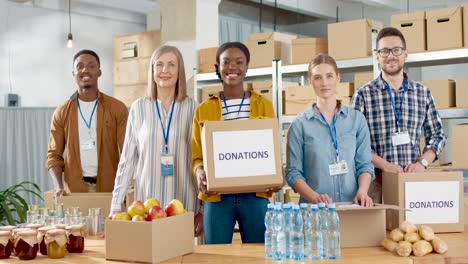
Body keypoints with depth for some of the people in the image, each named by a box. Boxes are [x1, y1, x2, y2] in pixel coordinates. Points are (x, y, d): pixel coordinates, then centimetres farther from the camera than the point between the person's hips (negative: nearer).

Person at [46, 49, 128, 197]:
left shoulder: (117, 108, 0)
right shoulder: (62, 112, 6)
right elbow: (54, 155, 7)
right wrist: (58, 187, -10)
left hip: (110, 188, -1)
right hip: (74, 190, 1)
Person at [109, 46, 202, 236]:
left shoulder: (191, 108, 0)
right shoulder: (139, 108, 2)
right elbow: (127, 160, 5)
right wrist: (115, 205, 1)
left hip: (184, 205, 0)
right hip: (146, 203, 1)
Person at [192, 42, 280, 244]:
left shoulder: (264, 106, 7)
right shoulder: (203, 110, 7)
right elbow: (197, 155, 8)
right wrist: (200, 172, -14)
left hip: (255, 195, 0)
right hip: (216, 197, 0)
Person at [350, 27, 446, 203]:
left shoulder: (423, 93, 9)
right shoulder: (363, 95, 0)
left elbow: (437, 136, 13)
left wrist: (422, 162, -5)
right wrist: (384, 164, -15)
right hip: (377, 184, -2)